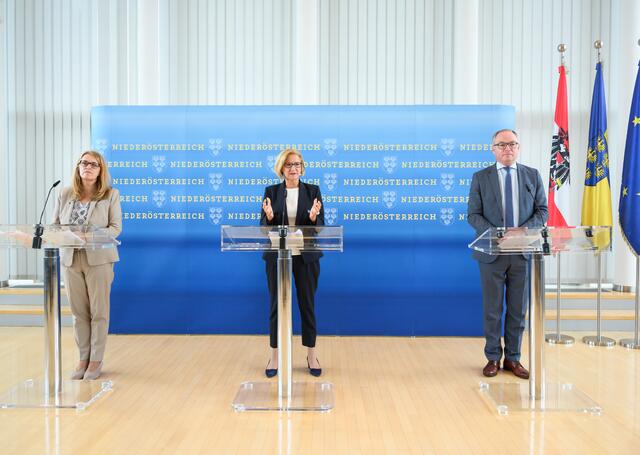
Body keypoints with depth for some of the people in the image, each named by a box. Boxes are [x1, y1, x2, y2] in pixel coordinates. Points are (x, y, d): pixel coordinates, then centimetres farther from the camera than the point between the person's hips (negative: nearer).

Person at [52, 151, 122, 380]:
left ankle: (96, 361, 15)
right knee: (79, 312, 9)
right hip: (70, 258, 3)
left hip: (99, 258, -3)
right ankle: (83, 358, 22)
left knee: (98, 312, 4)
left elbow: (115, 227, -6)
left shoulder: (111, 194, -1)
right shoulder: (65, 193, 7)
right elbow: (55, 223, 10)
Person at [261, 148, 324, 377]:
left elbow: (321, 226, -1)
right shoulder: (271, 191, 3)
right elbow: (264, 226, 0)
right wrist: (269, 216, -21)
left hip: (306, 256, 0)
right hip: (277, 256, 0)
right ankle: (274, 356, 19)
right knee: (276, 304, 6)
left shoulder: (313, 190, 2)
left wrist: (313, 217, -23)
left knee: (308, 304, 7)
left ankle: (311, 355, 21)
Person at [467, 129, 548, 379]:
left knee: (518, 309, 8)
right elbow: (473, 215, -1)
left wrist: (523, 230, -13)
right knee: (492, 309, 6)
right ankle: (493, 358, 19)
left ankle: (513, 358, 21)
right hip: (492, 253, -1)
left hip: (523, 251, 2)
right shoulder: (480, 177, 2)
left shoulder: (533, 175, 8)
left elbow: (542, 211, 6)